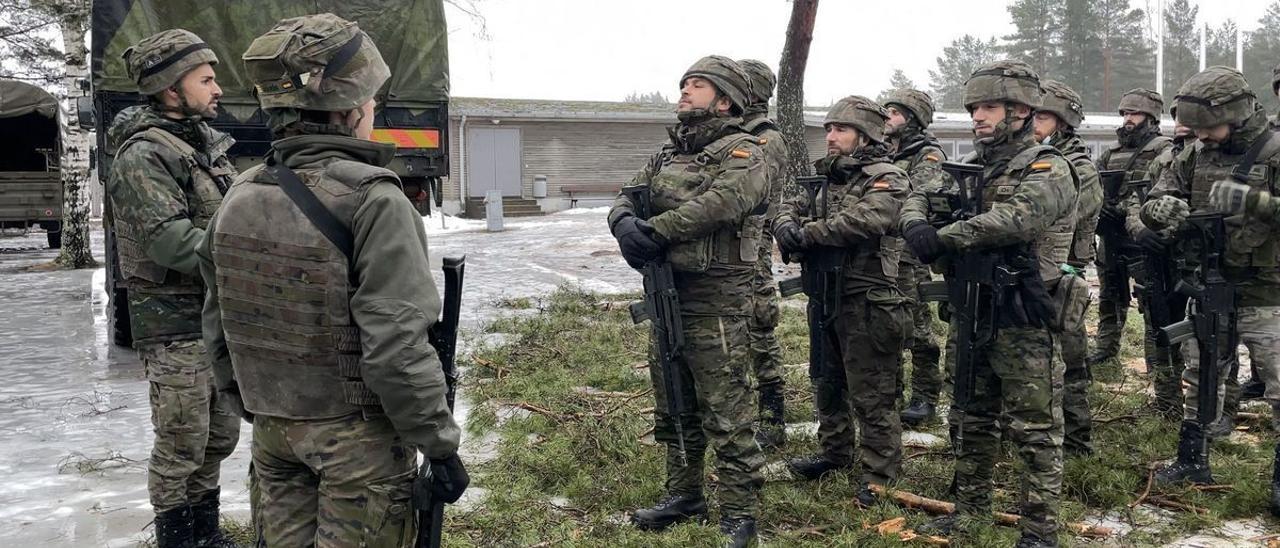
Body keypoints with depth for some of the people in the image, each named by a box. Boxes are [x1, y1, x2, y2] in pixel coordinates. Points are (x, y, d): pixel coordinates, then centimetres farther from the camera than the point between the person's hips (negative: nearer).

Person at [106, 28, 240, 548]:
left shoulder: (205, 143, 12)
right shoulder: (143, 156, -15)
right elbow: (170, 242, -24)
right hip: (175, 324, -8)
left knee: (219, 437, 17)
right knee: (181, 446, 1)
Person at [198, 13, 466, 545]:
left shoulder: (240, 195, 1)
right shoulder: (371, 199, -19)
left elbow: (219, 328, 10)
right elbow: (396, 347, -23)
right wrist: (441, 446, -14)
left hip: (272, 429, 6)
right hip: (357, 438, -6)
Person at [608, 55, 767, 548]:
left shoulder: (742, 154, -6)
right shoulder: (667, 154, 17)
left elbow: (719, 204, -24)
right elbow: (626, 198, 9)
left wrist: (653, 229, -21)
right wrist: (626, 222, -14)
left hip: (716, 302, -8)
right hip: (666, 296, 8)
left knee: (725, 414, -4)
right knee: (673, 409, 18)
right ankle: (684, 496, 32)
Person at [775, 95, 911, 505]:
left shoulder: (887, 180, -11)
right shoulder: (830, 177, 15)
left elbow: (863, 221, -28)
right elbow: (792, 206, 14)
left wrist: (806, 234, -19)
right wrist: (787, 226, -11)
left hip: (868, 303, -9)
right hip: (825, 296, 9)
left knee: (871, 394, -2)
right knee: (826, 382, 20)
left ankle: (879, 475, 8)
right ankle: (835, 452, 36)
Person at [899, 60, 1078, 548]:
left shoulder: (1046, 170, -11)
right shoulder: (971, 168, 13)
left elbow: (1014, 220, -29)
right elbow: (918, 198, 6)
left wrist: (941, 237, -22)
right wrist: (916, 225, -18)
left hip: (1023, 323, -8)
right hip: (970, 314, 8)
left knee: (1035, 430, 0)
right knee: (971, 421, 18)